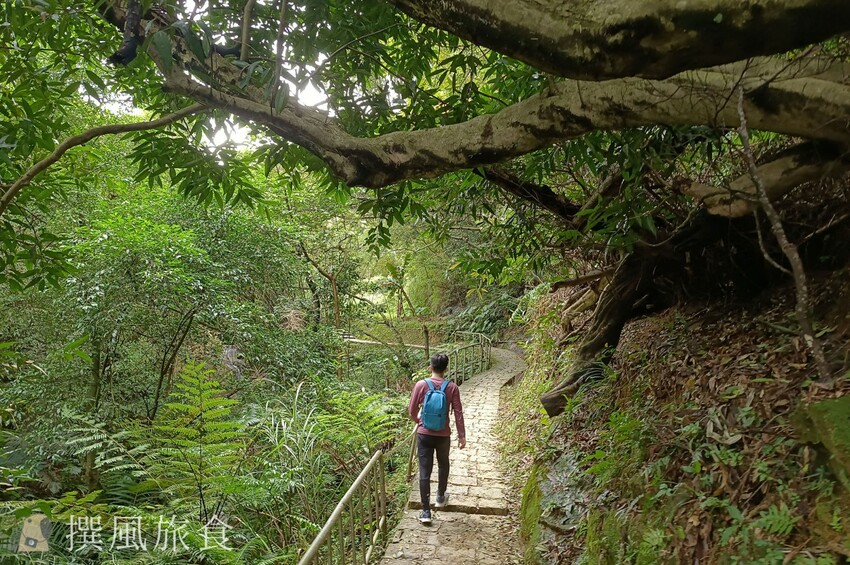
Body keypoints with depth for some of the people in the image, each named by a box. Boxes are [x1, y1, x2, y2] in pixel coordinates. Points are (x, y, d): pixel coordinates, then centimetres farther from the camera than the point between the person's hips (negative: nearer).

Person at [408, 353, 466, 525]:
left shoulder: (421, 385, -9)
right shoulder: (452, 388, -10)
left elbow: (412, 411, -3)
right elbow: (458, 413, -7)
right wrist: (462, 435, 4)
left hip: (424, 434, -1)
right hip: (443, 435, 1)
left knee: (424, 472, 5)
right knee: (443, 465, 26)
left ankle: (425, 511, 6)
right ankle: (440, 497, 42)